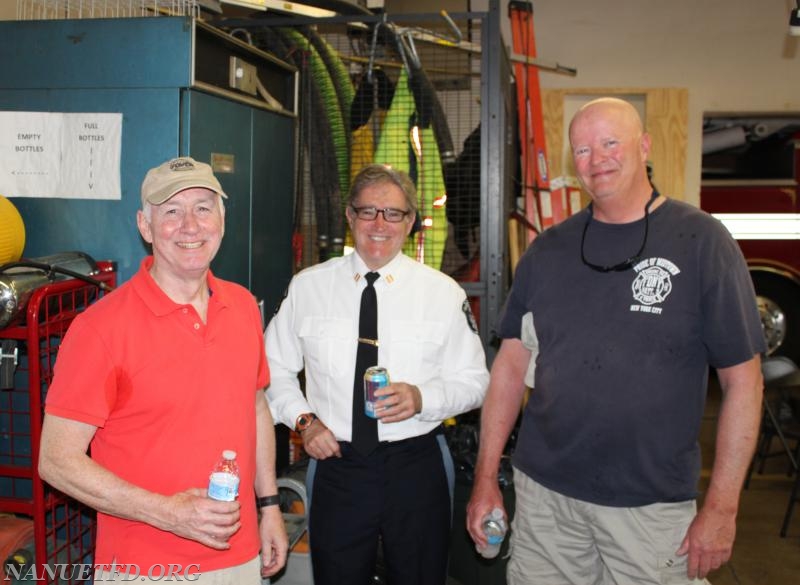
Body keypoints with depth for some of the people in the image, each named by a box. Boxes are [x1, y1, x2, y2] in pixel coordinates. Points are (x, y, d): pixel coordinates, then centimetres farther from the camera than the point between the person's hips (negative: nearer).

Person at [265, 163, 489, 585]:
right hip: (335, 461, 1)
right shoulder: (308, 286, 2)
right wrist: (302, 420, -5)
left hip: (417, 466, 0)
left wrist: (422, 398, -16)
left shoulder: (444, 292, 0)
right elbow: (276, 367, 10)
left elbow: (474, 380, 2)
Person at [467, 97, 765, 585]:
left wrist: (722, 507, -9)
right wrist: (486, 478, 2)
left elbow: (743, 380, -6)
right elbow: (512, 364, 6)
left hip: (652, 504, -2)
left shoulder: (700, 241, -6)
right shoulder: (549, 250, 4)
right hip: (543, 494, 3)